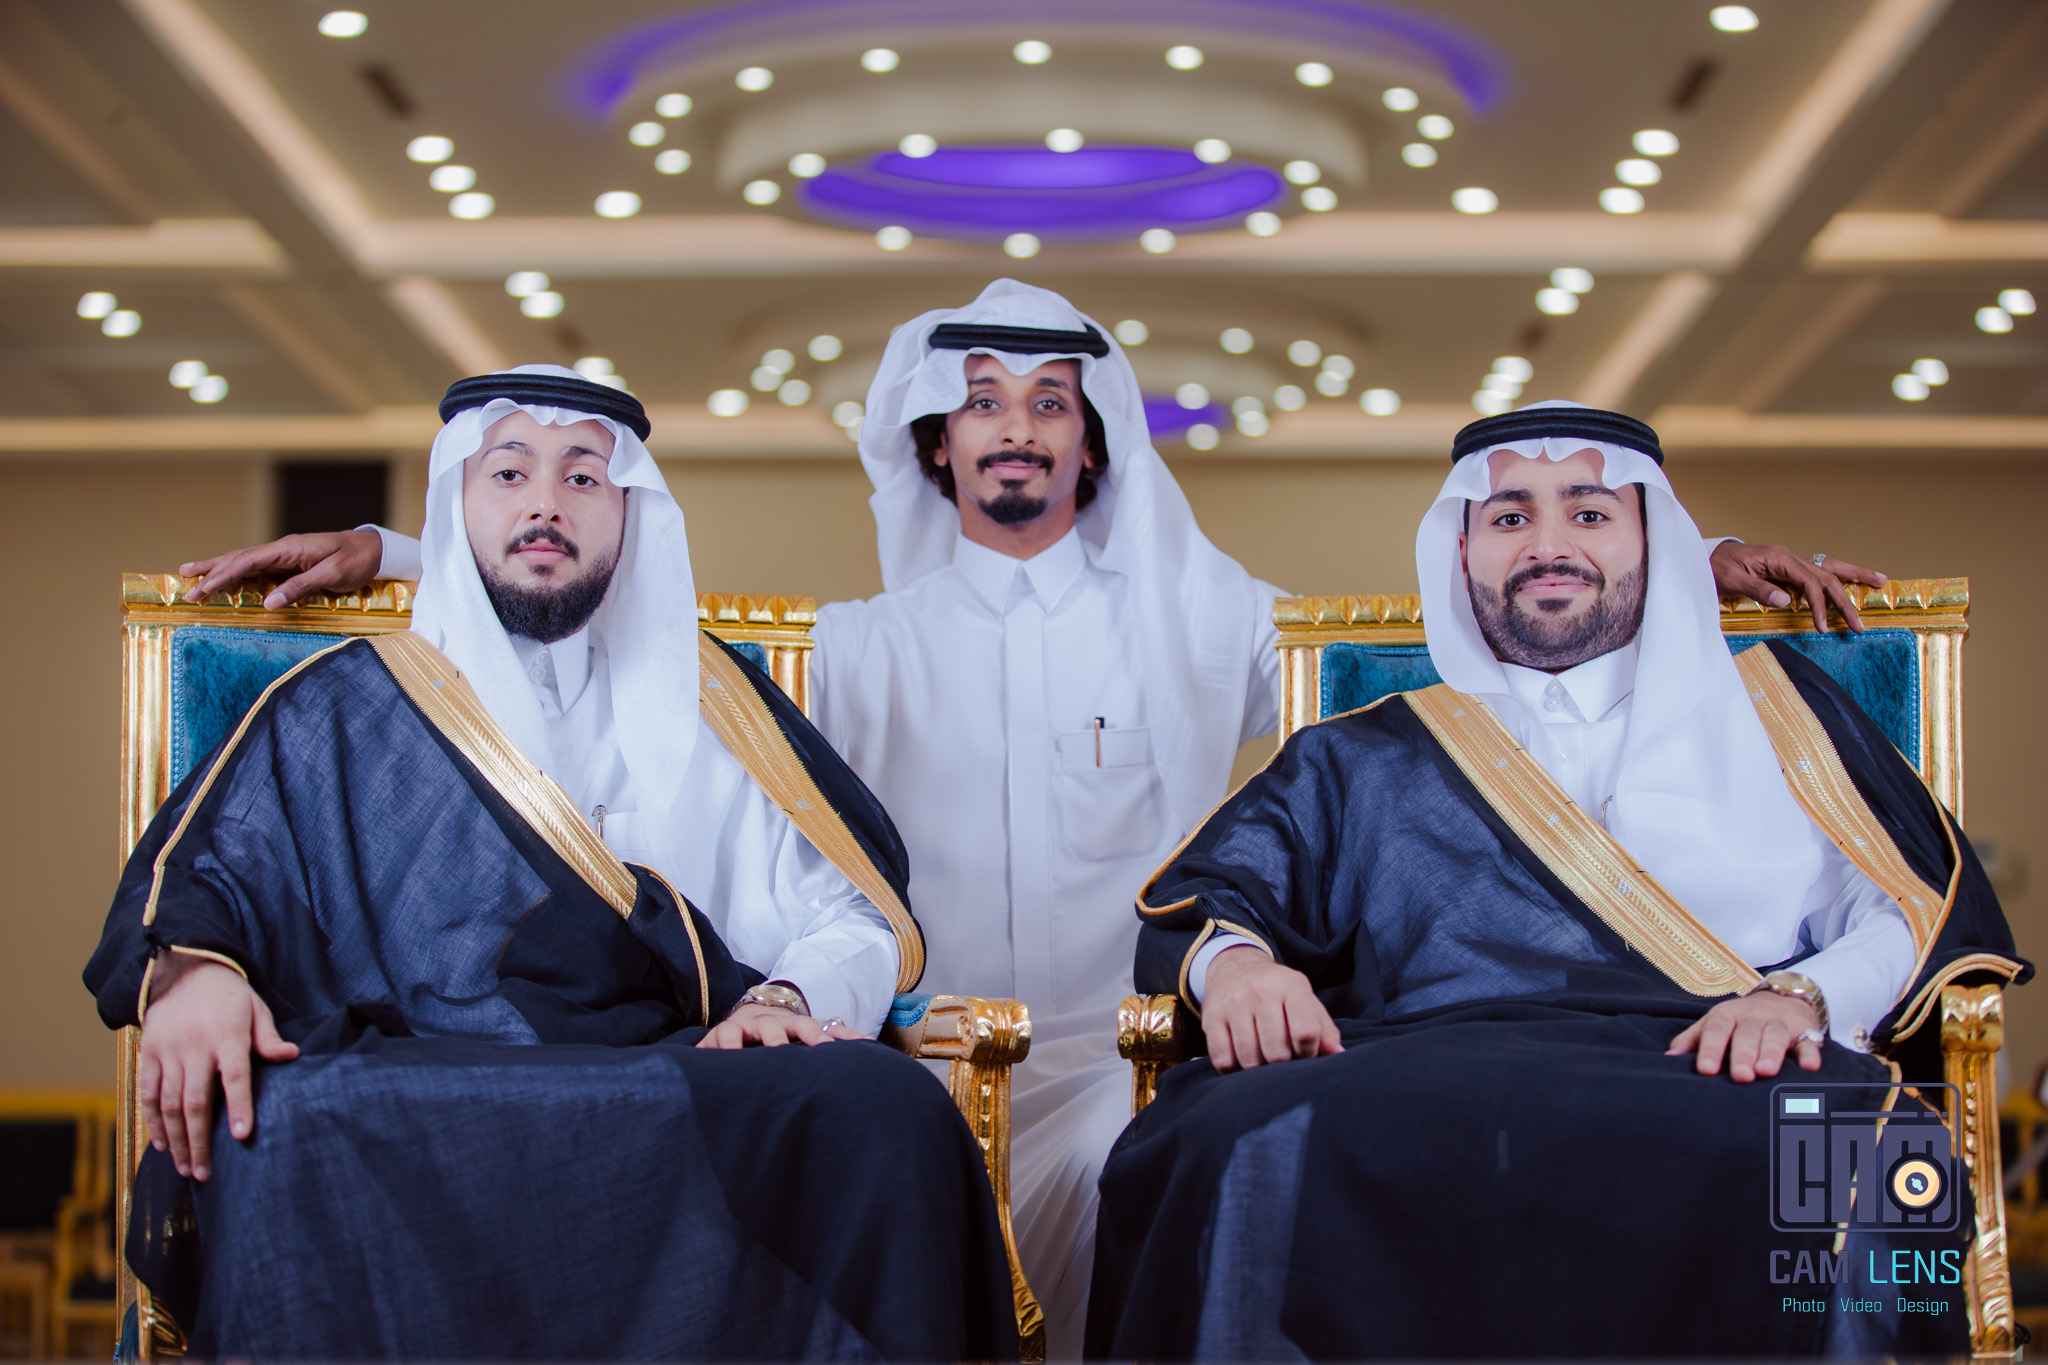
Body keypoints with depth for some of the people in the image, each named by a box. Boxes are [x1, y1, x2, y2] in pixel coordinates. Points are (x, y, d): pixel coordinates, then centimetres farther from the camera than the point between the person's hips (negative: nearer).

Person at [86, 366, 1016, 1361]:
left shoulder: (704, 697, 25)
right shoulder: (345, 706, 22)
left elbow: (863, 922, 18)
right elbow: (195, 871, 9)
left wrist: (783, 999, -6)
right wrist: (192, 971, -16)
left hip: (697, 1085, 2)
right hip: (417, 1086, -1)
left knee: (886, 1108, -33)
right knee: (291, 1129, -39)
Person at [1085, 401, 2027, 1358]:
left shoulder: (1770, 711, 27)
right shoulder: (1364, 762, 29)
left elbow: (1928, 907, 14)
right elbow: (1193, 905, 17)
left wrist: (1805, 995, -8)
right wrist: (1230, 960, -8)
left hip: (1721, 1071, 0)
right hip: (1432, 1078, 1)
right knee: (1256, 1149, -35)